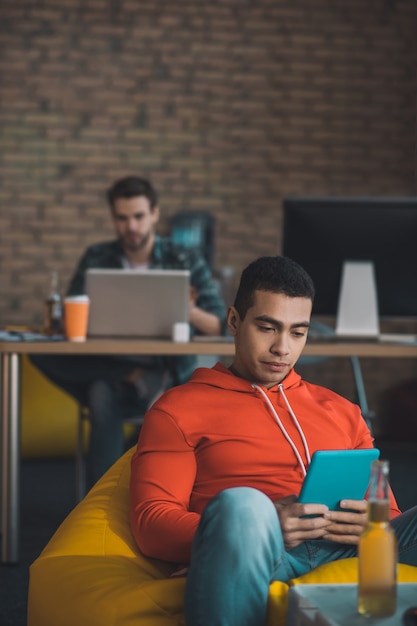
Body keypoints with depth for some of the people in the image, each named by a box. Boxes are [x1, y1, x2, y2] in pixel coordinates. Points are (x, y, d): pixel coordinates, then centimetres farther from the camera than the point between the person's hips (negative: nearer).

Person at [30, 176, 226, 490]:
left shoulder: (186, 260, 3)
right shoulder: (96, 258, 10)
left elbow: (219, 327, -3)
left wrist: (190, 311, -25)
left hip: (168, 373, -2)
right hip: (107, 368, 2)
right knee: (41, 353, -26)